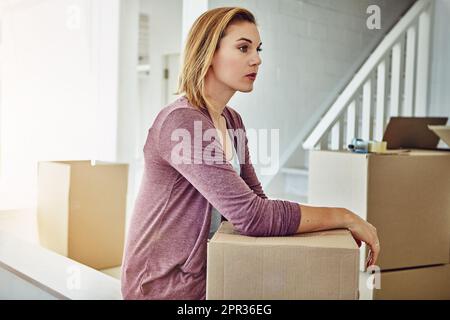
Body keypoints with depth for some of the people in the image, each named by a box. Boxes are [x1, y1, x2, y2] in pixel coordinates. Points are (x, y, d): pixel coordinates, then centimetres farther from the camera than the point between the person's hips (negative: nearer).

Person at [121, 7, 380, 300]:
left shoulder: (232, 121, 5)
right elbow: (253, 216, -29)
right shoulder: (182, 122, -23)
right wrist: (345, 216, -19)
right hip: (167, 287, -7)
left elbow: (256, 200, 4)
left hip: (205, 274, 7)